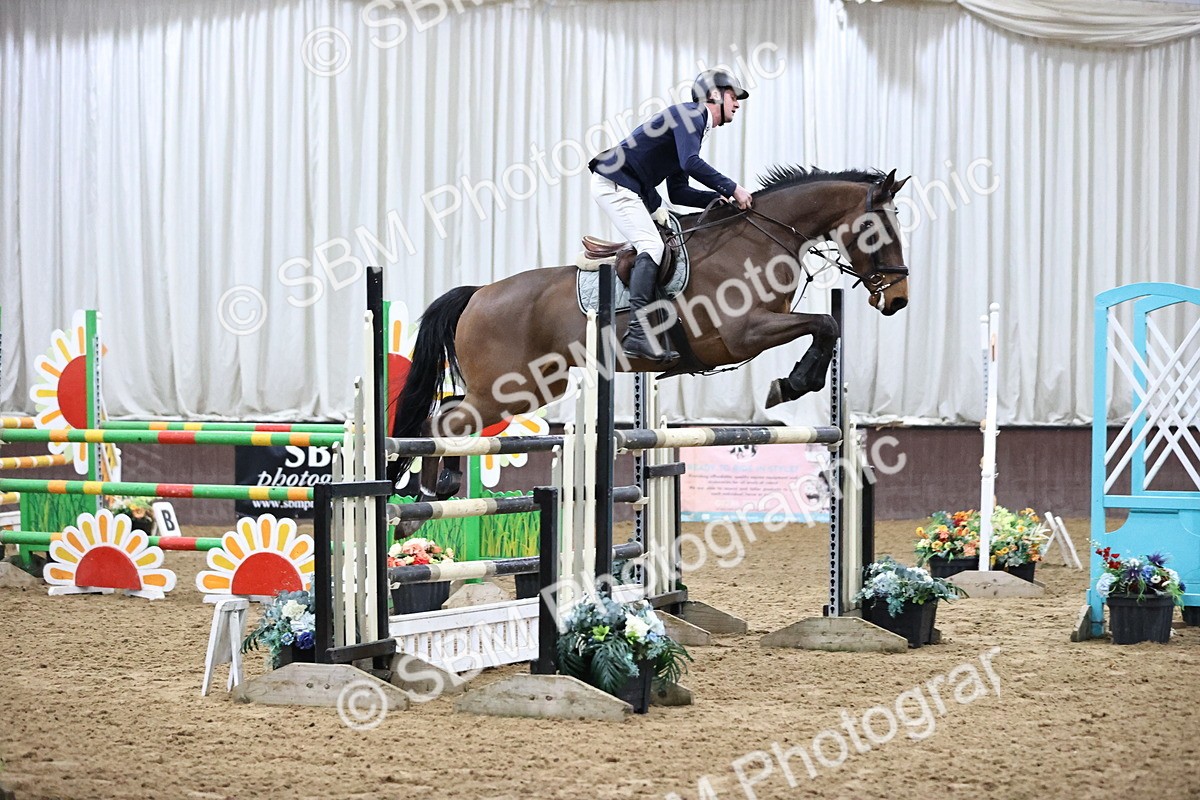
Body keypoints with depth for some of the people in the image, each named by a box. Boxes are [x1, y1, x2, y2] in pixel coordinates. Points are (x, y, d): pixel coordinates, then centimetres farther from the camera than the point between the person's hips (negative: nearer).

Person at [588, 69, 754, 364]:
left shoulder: (694, 126, 22)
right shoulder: (690, 115, -8)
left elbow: (678, 192, 19)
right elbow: (691, 163, -25)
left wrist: (719, 198, 6)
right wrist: (732, 189, -20)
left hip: (637, 191, 11)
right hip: (614, 182, -11)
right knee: (652, 245, -21)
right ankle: (638, 331, -31)